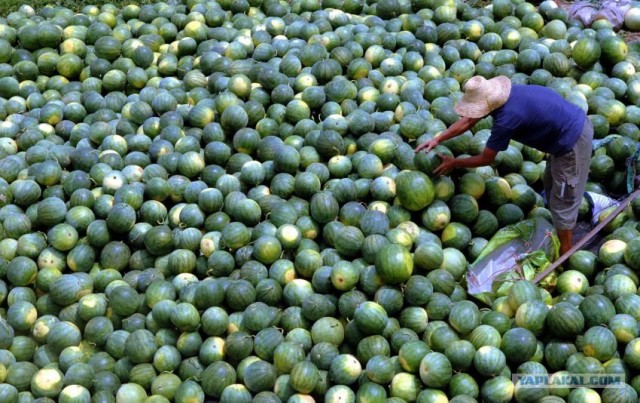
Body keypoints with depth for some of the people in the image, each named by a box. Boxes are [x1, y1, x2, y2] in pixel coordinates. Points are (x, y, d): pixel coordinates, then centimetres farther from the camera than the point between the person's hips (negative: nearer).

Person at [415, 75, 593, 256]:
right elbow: (468, 121, 10)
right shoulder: (498, 95, -4)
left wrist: (454, 163, -2)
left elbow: (486, 159, -15)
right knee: (551, 185, 25)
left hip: (572, 142, -9)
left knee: (562, 202, 3)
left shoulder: (506, 119, -29)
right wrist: (437, 139, 4)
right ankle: (562, 232, 42)